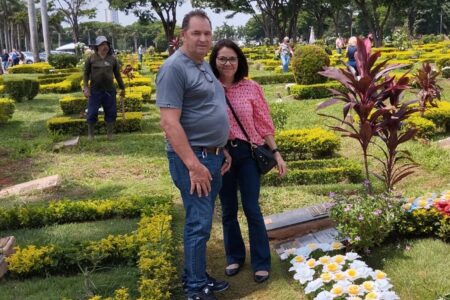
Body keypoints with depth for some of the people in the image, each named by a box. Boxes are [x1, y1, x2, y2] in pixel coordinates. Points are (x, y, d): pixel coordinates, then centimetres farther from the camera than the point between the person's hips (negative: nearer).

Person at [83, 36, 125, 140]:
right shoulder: (91, 59, 1)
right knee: (92, 113, 1)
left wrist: (122, 88, 16)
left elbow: (117, 75, 13)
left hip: (109, 91, 2)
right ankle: (90, 135, 14)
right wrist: (86, 87, -8)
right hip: (95, 91, -2)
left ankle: (110, 134, 20)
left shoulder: (112, 59, 6)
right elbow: (86, 74, 2)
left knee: (111, 113, 6)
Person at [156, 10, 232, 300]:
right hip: (192, 158, -9)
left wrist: (223, 149, 17)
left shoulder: (206, 66, 14)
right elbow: (170, 123, -22)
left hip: (213, 156, 9)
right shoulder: (174, 68, -15)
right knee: (199, 224, -3)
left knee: (201, 221, 16)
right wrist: (193, 164, -25)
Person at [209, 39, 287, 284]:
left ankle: (261, 263, 18)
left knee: (252, 209, 4)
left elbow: (264, 124, 2)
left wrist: (276, 153, 1)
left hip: (248, 153, -1)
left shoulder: (251, 88, -4)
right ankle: (234, 257, 32)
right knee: (228, 210, 14)